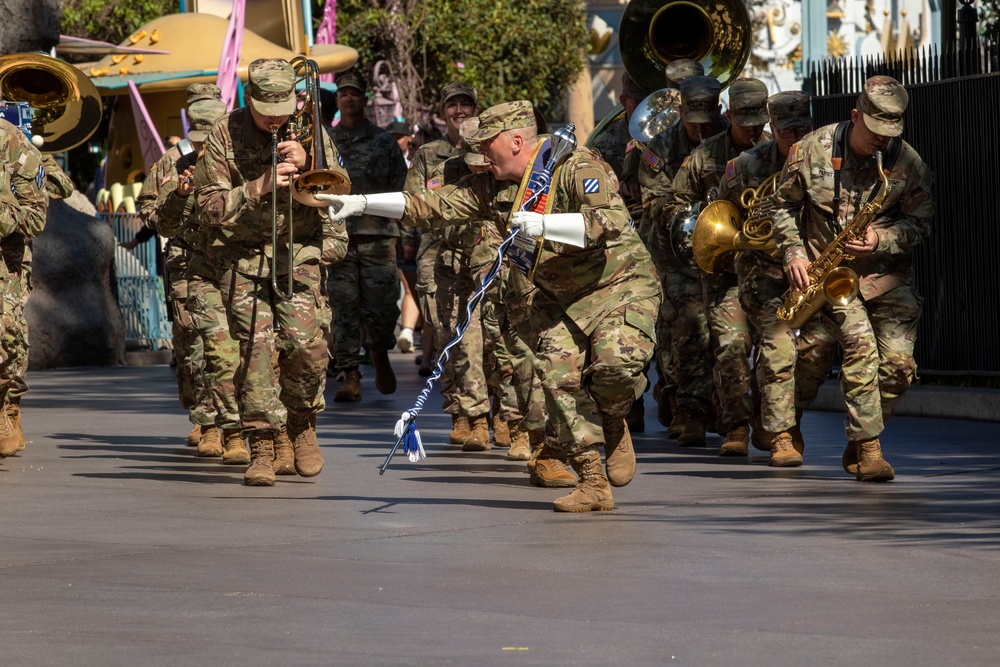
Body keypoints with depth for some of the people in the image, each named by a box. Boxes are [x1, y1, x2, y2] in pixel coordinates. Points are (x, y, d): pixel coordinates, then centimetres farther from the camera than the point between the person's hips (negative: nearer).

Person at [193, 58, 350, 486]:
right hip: (242, 260, -1)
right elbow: (208, 210, -5)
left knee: (307, 345, -14)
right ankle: (262, 449, -8)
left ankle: (302, 425, 13)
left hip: (298, 254, 1)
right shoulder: (223, 137, -1)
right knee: (257, 346, -14)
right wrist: (259, 187, -18)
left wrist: (307, 163, -19)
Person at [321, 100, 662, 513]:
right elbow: (433, 206, 5)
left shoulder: (577, 168, -17)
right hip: (558, 299, 7)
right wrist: (361, 203, -2)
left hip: (621, 285, -6)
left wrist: (545, 224, -41)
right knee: (558, 375, -14)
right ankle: (593, 484, -9)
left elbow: (613, 220, -32)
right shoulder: (493, 188, 5)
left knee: (616, 363, -29)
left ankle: (612, 424, 5)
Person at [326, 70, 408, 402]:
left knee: (381, 306, -3)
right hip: (337, 236, 1)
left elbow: (400, 187, 8)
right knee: (344, 308, -3)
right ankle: (350, 376, -2)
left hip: (377, 235, -1)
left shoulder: (384, 142, 7)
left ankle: (380, 356, 26)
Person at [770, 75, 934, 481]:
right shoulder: (813, 150, -7)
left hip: (886, 274, 2)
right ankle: (868, 449, -17)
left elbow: (921, 223, 1)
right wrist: (793, 252, -6)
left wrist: (881, 239, -17)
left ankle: (858, 441, 13)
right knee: (860, 345, -22)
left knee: (899, 363, -9)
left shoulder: (907, 162, -6)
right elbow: (784, 204, 6)